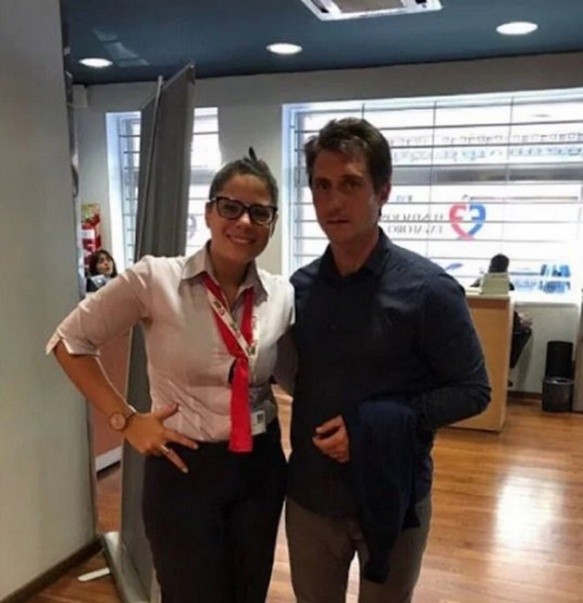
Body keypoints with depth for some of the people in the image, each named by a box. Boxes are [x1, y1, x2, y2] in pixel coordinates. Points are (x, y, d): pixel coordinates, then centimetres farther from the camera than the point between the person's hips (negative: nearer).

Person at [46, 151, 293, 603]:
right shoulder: (156, 279, -15)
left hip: (260, 468, 4)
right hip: (185, 469, -4)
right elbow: (70, 341, -5)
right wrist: (125, 419, -9)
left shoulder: (282, 295, -3)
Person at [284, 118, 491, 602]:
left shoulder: (428, 289, -16)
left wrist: (382, 426, -21)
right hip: (309, 494, 4)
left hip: (391, 496, -3)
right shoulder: (300, 286, -4)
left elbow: (473, 391, -12)